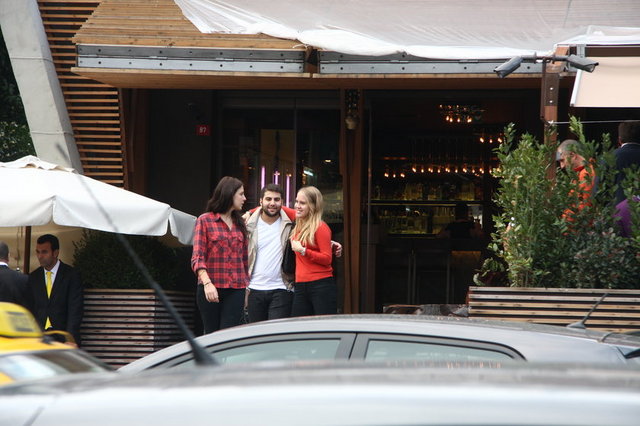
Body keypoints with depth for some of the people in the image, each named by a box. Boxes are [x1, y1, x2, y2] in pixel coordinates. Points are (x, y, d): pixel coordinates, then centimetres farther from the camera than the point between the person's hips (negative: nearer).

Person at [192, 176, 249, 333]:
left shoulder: (239, 223, 16)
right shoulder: (205, 220, 2)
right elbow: (197, 257, -6)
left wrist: (247, 285, 12)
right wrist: (207, 283, -20)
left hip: (236, 289, 3)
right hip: (210, 289, -3)